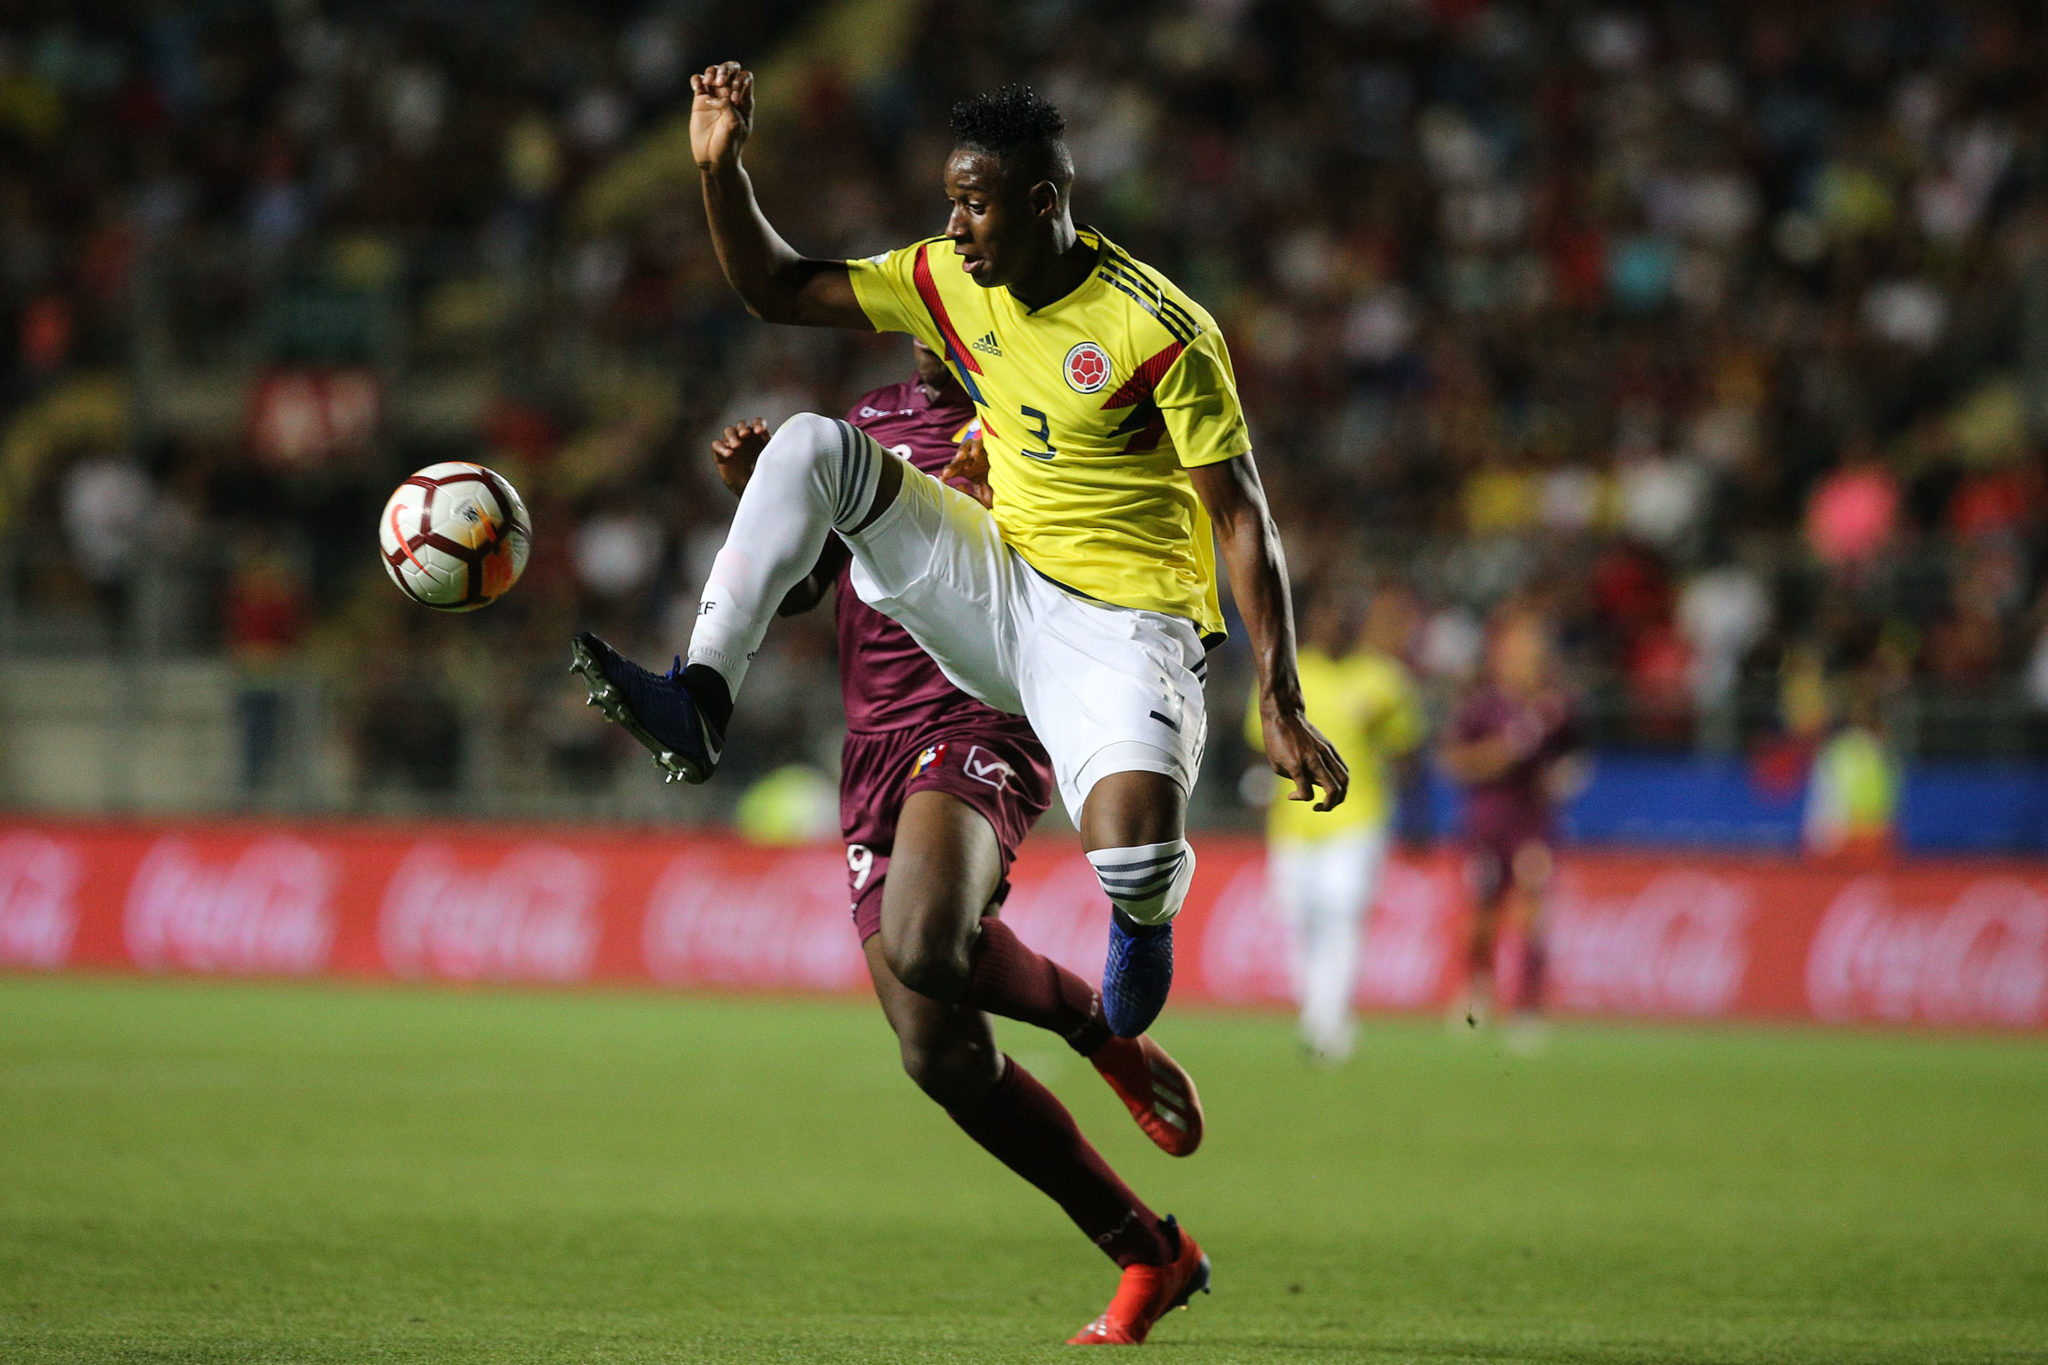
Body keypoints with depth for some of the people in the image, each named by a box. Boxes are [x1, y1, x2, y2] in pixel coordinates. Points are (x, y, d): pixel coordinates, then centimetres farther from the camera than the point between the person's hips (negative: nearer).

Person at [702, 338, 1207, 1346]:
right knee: (939, 1055, -3)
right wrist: (758, 497, 1)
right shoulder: (869, 424, 21)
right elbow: (794, 590, 21)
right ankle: (1143, 1253, 8)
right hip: (876, 753, 6)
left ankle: (1099, 1024, -6)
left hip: (982, 731, -6)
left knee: (923, 943, -37)